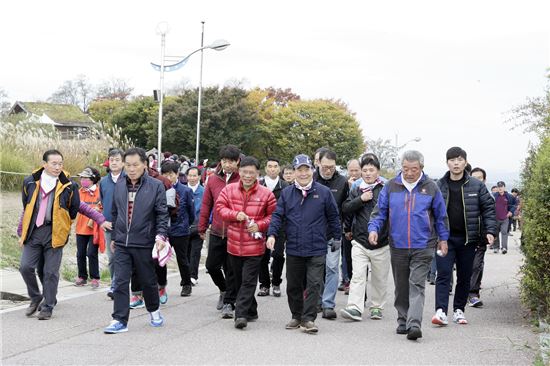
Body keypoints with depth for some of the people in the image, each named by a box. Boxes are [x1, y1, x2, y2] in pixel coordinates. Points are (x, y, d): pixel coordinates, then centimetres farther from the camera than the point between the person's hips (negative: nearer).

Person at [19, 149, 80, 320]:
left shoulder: (69, 186, -4)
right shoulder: (30, 182, 4)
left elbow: (74, 210, 10)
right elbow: (26, 208, 16)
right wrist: (22, 232, 17)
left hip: (54, 233, -2)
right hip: (33, 231, 2)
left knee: (51, 272, 1)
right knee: (26, 266, -6)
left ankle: (47, 307, 14)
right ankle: (35, 297, 18)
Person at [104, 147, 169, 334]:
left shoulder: (156, 186, -6)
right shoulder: (119, 185, 7)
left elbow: (162, 214, -6)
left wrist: (161, 235, -18)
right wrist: (114, 236, 19)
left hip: (144, 243, -3)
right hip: (122, 243, 3)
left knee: (148, 281, 12)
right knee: (120, 282, -2)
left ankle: (154, 311, 34)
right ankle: (120, 320, 2)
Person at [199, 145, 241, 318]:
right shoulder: (213, 179, 4)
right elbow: (206, 204, 10)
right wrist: (202, 228, 11)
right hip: (216, 232, 4)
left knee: (232, 270, 3)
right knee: (212, 265, 9)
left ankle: (229, 302, 15)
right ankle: (224, 290, 35)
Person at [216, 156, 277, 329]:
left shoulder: (266, 193, -3)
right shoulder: (229, 189, 3)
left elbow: (273, 216, 3)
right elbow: (220, 207, 2)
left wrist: (260, 225, -13)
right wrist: (235, 215, -15)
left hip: (254, 246, -4)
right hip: (234, 245, 4)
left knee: (248, 281, -10)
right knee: (239, 281, 15)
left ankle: (241, 314, -12)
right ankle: (250, 312, 30)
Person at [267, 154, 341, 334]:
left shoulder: (323, 192, 1)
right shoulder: (286, 193, 6)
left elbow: (333, 217, 8)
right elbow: (277, 215, 3)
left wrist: (337, 237, 11)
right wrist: (272, 234, -11)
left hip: (316, 249, -2)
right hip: (293, 249, 3)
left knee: (314, 284, -6)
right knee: (293, 285, 11)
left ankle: (308, 319, -1)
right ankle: (296, 316, 25)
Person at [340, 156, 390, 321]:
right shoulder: (356, 191, 9)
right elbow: (346, 209, 0)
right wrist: (361, 199, -11)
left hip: (381, 243, -1)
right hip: (360, 241, 1)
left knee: (380, 278, 10)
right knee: (358, 276, -7)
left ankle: (377, 307, 24)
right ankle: (355, 308, -12)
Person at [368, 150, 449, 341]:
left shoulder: (431, 187, 3)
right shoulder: (391, 186, 5)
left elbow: (440, 216, 12)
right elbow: (380, 211, 8)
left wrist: (443, 239, 12)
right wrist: (374, 228, -9)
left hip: (422, 246, -2)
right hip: (397, 246, 2)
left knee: (417, 285, -11)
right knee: (401, 287, 12)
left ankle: (414, 324, -18)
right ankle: (403, 321, 25)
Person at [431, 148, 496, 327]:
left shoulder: (476, 186, 2)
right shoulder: (438, 186, 3)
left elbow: (488, 208, 5)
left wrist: (490, 230, -6)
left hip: (468, 238, 1)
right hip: (445, 238, -1)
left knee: (464, 277, 9)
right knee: (443, 274, -10)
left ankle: (459, 310, 21)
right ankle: (441, 311, -15)